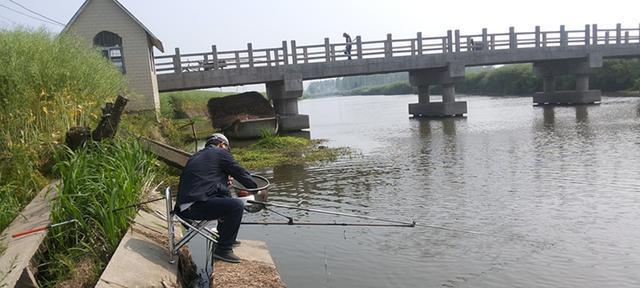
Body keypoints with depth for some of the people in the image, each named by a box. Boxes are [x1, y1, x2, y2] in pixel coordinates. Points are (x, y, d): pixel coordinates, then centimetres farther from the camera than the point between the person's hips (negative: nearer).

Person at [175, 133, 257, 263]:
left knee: (226, 197, 27)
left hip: (183, 206, 10)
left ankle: (226, 238, 35)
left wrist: (224, 182, 39)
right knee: (237, 205, -17)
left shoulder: (195, 156, 27)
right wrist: (256, 188, 19)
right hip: (194, 207, -10)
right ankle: (223, 250, -10)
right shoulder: (220, 153, 3)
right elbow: (241, 174, 5)